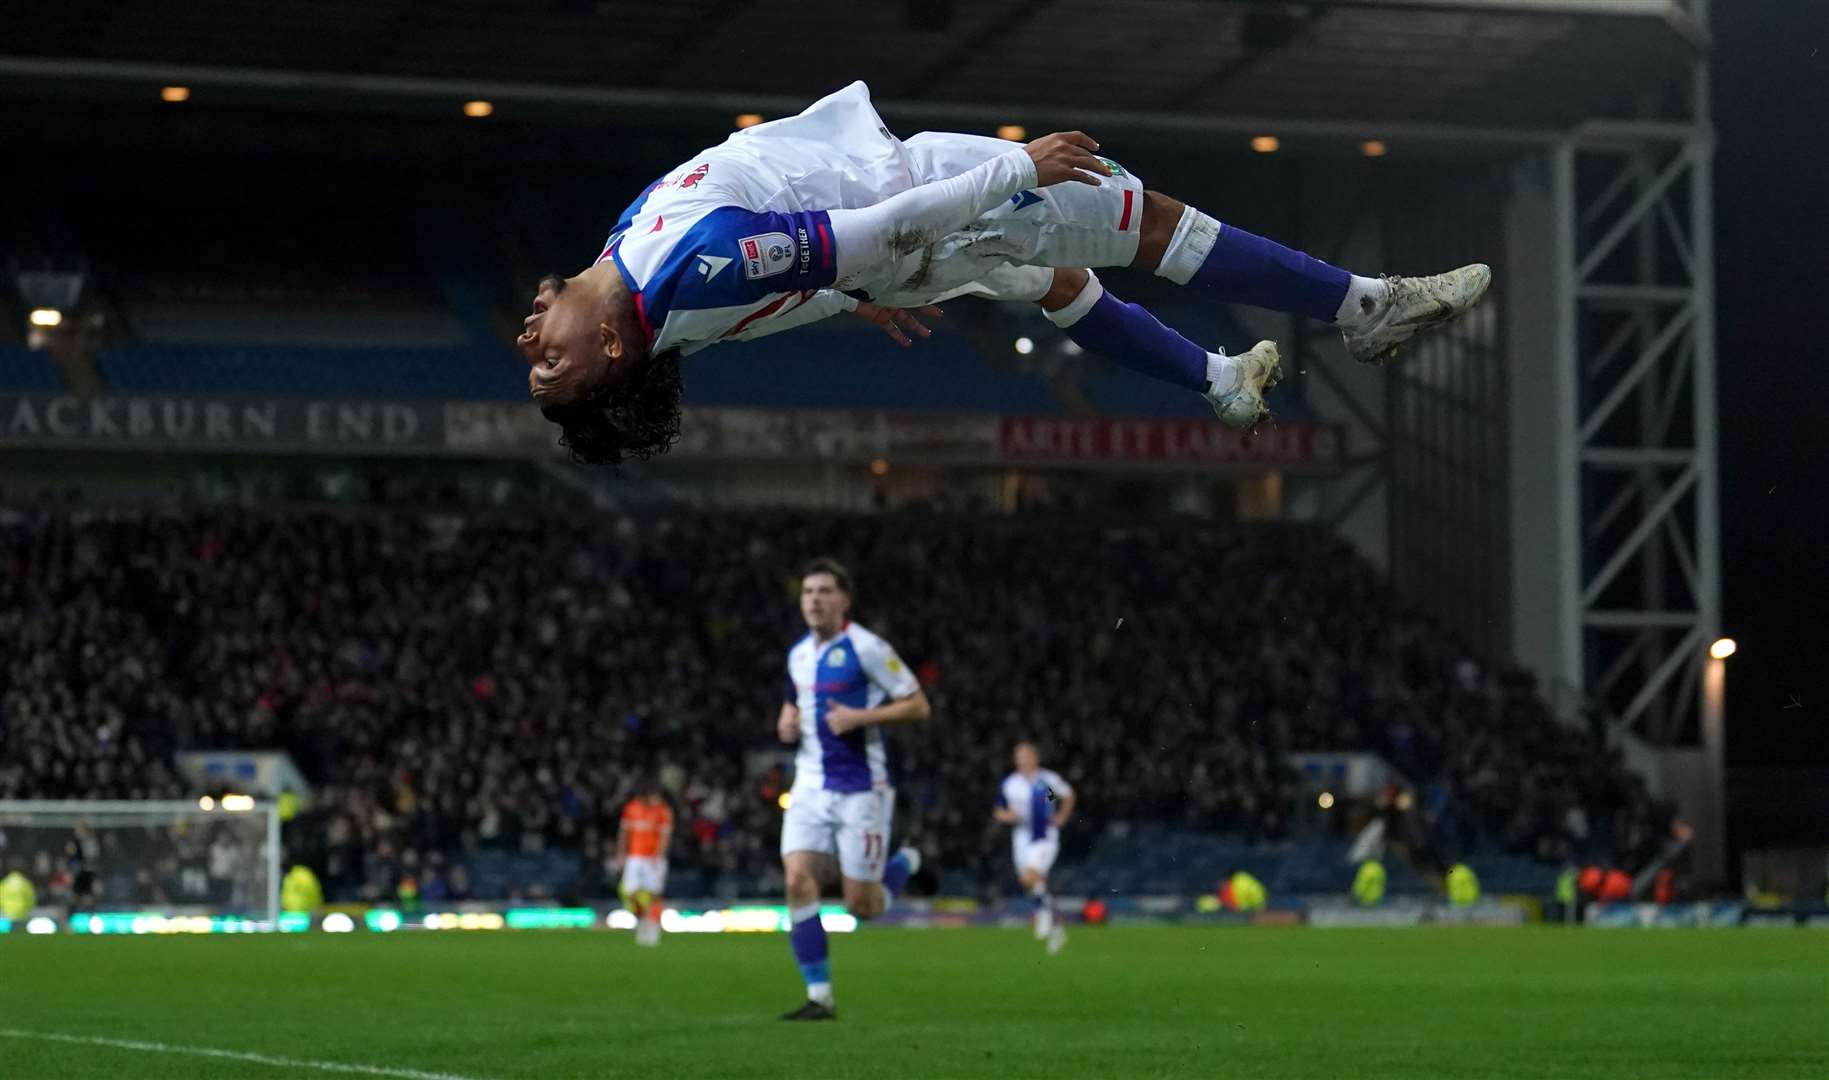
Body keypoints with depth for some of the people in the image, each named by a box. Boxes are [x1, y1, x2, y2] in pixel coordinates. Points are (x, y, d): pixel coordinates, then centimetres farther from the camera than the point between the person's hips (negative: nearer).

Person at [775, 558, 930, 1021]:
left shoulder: (866, 648, -10)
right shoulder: (798, 654, 10)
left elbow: (918, 705, -9)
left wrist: (859, 717, -19)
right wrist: (787, 722, 6)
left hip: (861, 787, -5)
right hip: (811, 786, 5)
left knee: (861, 906, -2)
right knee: (798, 880, -13)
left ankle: (906, 864, 32)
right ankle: (820, 996, -7)